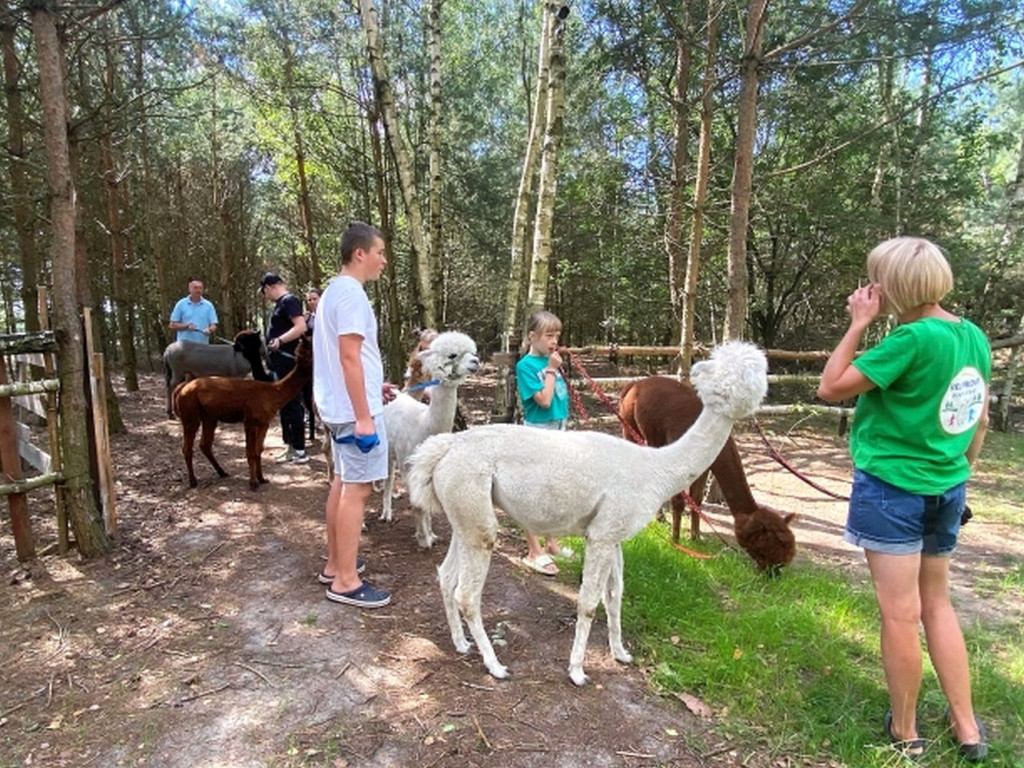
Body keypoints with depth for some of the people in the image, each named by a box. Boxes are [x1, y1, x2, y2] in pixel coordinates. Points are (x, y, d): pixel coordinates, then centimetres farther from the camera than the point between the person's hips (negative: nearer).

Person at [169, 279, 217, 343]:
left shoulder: (208, 305, 8)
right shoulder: (181, 304, 5)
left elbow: (213, 326, 4)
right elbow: (173, 325, 3)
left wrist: (209, 330, -19)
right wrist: (187, 326, -13)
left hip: (202, 345, 2)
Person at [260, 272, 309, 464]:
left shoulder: (289, 300, -13)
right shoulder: (281, 303, 18)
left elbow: (301, 326, -25)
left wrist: (280, 341, -30)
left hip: (289, 362, -10)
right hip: (280, 362, 10)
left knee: (293, 404, -6)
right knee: (284, 404, 14)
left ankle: (300, 451, -1)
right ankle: (290, 446, 23)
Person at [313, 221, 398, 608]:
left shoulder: (334, 290, 16)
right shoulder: (351, 293, -16)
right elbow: (349, 358, -23)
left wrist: (374, 386, 24)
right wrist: (364, 416, -22)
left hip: (339, 406, 11)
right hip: (356, 409, -10)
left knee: (343, 483, 16)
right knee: (357, 488, -4)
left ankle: (335, 564, 28)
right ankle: (346, 580, 4)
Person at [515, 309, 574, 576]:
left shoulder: (551, 361, 6)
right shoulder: (526, 365, -14)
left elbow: (562, 395, 12)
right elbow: (544, 400, -20)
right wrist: (551, 370, -16)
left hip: (558, 431, 7)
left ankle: (551, 542, 32)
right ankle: (534, 552, 12)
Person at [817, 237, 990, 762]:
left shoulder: (913, 338, -20)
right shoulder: (974, 336, 4)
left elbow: (830, 389, -16)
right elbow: (980, 420, 13)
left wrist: (857, 325, -11)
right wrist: (959, 469, 24)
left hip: (892, 488, -8)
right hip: (946, 489, 8)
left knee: (900, 614, 5)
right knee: (936, 604, 21)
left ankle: (904, 732, 22)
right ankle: (967, 727, 30)